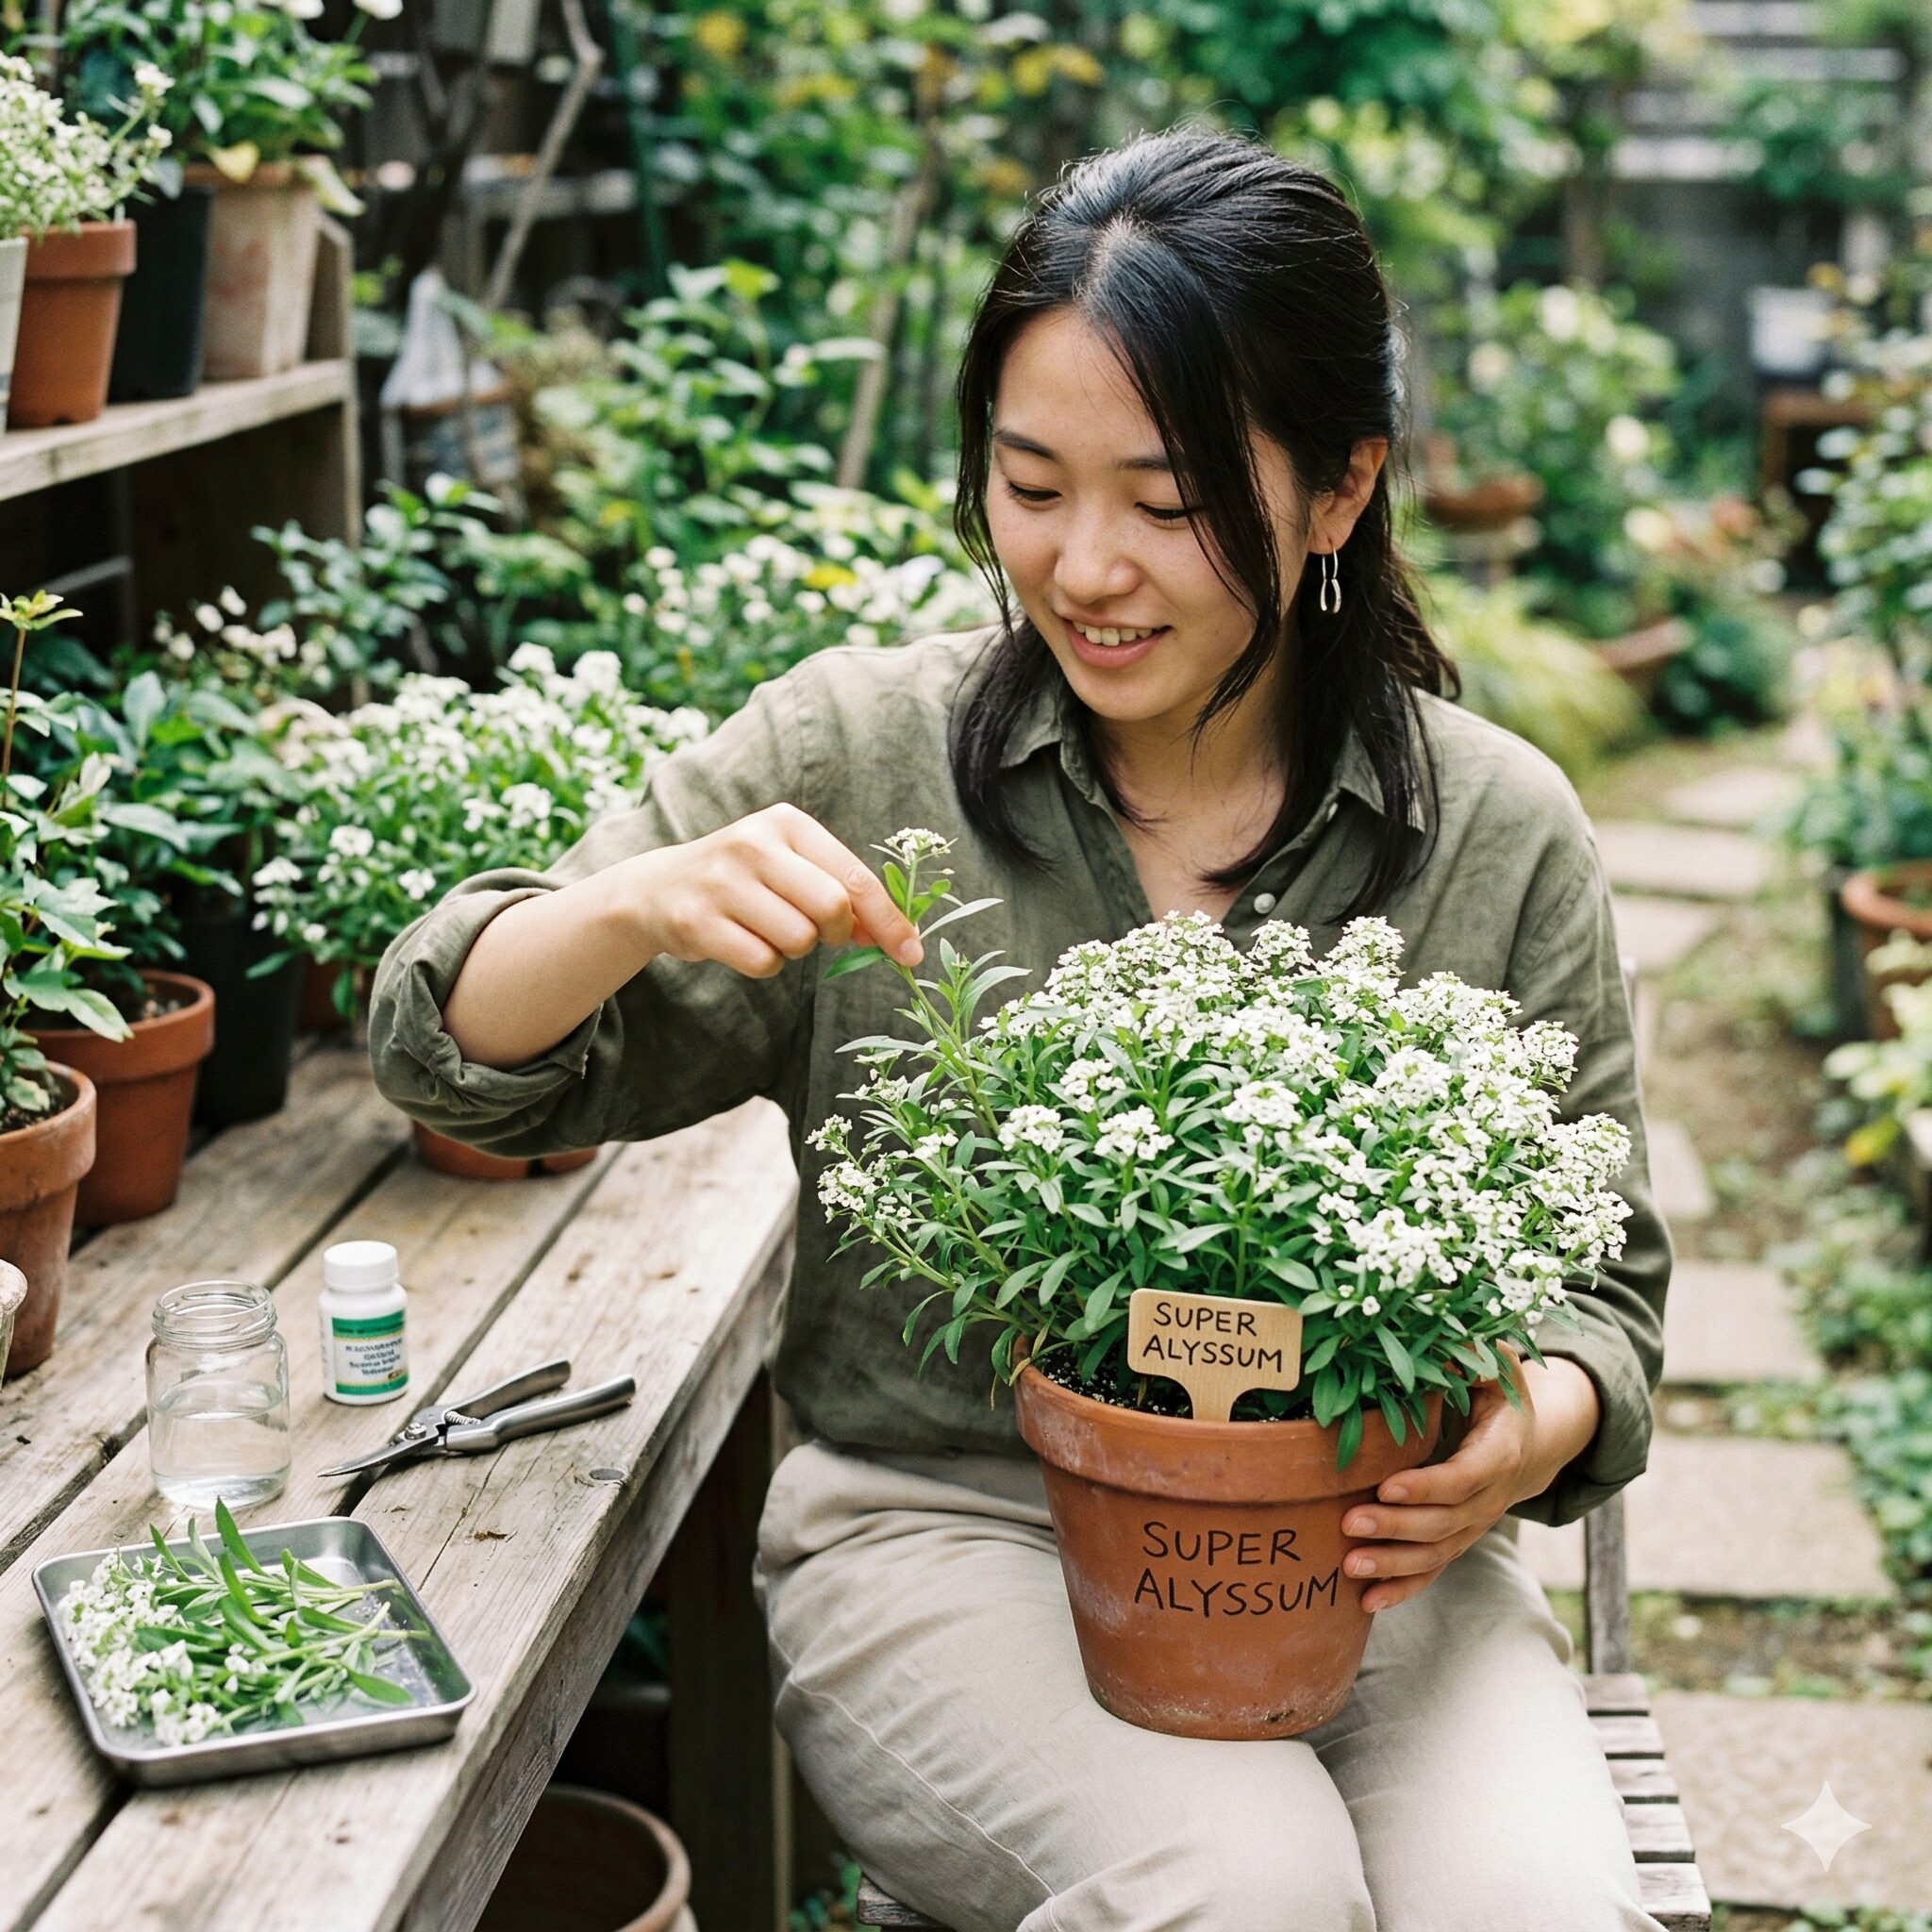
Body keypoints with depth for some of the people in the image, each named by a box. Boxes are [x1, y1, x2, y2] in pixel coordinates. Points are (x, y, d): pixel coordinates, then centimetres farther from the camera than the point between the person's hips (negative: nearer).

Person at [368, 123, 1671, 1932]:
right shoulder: (853, 753, -3)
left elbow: (1602, 1279, 7)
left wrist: (1532, 1438, -16)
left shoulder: (1502, 835, 0)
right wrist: (643, 904, -23)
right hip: (944, 1522, -1)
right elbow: (457, 1056, -1)